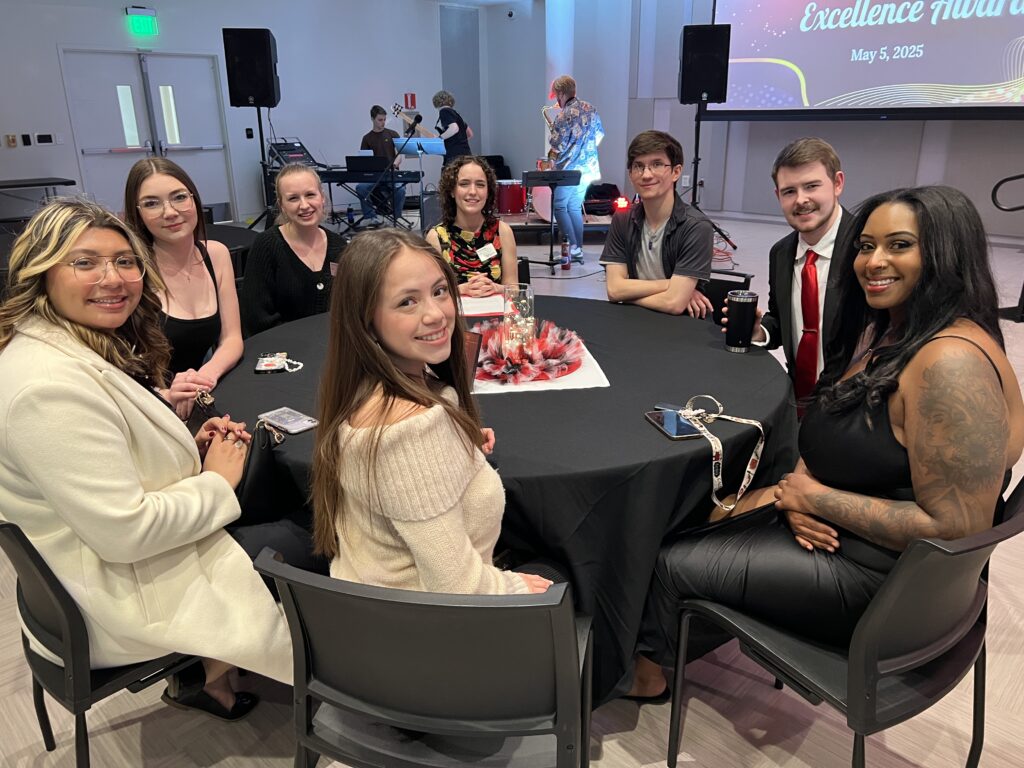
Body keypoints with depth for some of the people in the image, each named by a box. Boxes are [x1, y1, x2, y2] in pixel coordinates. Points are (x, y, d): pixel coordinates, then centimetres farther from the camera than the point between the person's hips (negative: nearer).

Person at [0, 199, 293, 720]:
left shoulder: (92, 347, 2)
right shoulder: (51, 385, -29)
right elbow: (124, 532, -29)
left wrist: (190, 449, -3)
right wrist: (217, 483, -16)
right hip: (121, 600, -9)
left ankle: (205, 669, 25)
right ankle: (207, 677, 24)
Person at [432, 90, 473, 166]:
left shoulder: (444, 111, -2)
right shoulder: (454, 113, 22)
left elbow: (454, 128, -20)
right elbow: (470, 134, 27)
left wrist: (438, 139, -12)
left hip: (455, 154, -8)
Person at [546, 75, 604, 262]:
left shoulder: (564, 115, -16)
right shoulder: (590, 109, 7)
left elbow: (556, 146, -16)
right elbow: (599, 135, 15)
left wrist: (552, 132, 3)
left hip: (569, 170, -7)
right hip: (588, 168, 8)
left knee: (559, 207, 3)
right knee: (575, 208, 16)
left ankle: (572, 248, -7)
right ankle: (578, 249, 15)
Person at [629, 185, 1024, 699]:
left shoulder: (950, 365, -28)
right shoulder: (882, 331, 4)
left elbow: (954, 527, -28)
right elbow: (829, 431, 12)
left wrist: (817, 498, -20)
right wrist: (800, 484, -9)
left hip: (882, 575, -9)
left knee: (671, 566, -1)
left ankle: (645, 669, 32)